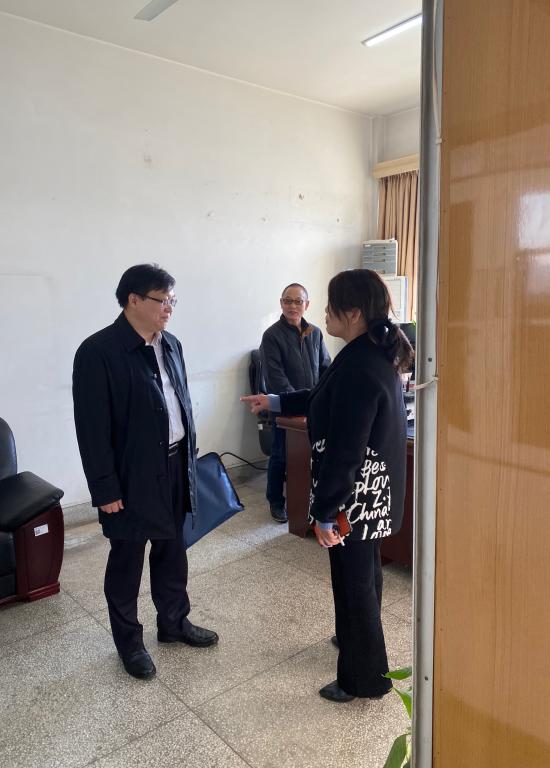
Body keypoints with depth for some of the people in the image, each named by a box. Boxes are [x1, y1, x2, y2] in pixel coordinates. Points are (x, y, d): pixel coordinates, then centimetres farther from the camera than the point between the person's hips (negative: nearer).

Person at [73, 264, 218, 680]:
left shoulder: (171, 344, 5)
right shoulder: (98, 351, -17)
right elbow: (93, 427, -16)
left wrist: (190, 458, 13)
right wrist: (105, 488, -15)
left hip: (174, 465, 7)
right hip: (132, 474, -6)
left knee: (172, 551, 20)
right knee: (127, 561, 12)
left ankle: (175, 622, 40)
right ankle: (129, 640, 31)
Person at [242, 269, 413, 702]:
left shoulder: (358, 367, -28)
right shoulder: (378, 353, 3)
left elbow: (343, 451, -27)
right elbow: (330, 402, 17)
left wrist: (325, 512, -18)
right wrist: (276, 402, 21)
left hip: (355, 494, -10)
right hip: (377, 488, 10)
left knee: (353, 581, 9)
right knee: (365, 572, 27)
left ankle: (364, 678, 29)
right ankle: (360, 639, 50)